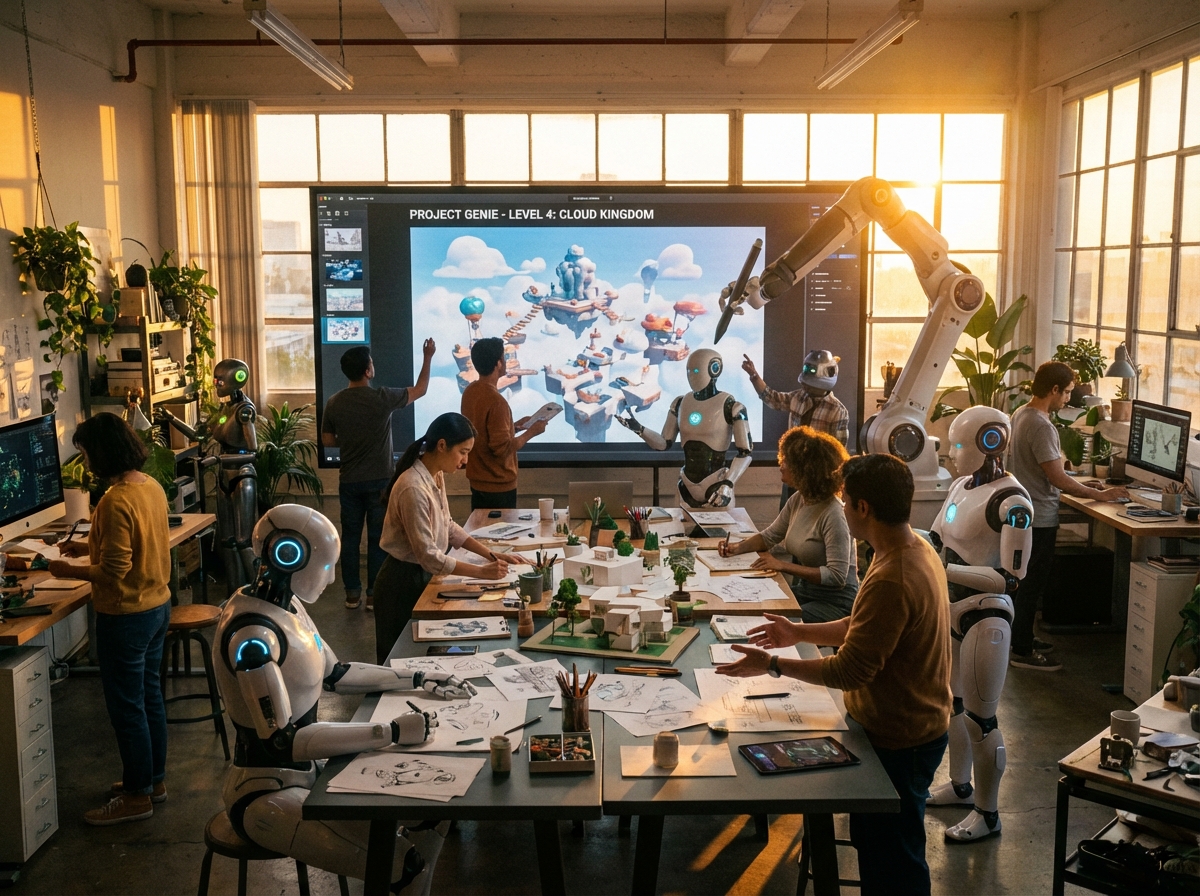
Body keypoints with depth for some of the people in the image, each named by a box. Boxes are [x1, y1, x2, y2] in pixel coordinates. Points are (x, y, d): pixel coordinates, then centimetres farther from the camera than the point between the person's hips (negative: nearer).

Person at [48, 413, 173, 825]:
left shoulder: (115, 502, -25)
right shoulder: (151, 486, 2)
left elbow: (114, 572, -24)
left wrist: (69, 571, -9)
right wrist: (89, 547, 13)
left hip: (126, 617, -9)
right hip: (157, 604, 9)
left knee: (126, 706, 5)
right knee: (149, 694, 19)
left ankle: (137, 795, 17)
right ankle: (154, 778, 33)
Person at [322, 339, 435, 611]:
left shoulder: (334, 403, -3)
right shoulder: (382, 398, -13)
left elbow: (327, 440, 7)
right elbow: (420, 390, 1)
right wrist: (427, 357, 11)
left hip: (349, 482, 3)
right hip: (379, 481, -3)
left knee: (350, 537, 11)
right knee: (378, 538, 5)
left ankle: (352, 593, 15)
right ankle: (374, 595, 9)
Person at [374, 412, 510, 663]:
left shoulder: (437, 475, -1)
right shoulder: (414, 488, -29)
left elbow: (447, 526, 10)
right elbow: (429, 556, -28)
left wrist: (489, 553, 0)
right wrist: (482, 572, -25)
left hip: (424, 574, 8)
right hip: (405, 581, -8)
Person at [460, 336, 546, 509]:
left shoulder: (469, 392, 3)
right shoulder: (496, 401, -24)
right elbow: (502, 448, -23)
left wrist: (515, 427, 14)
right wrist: (531, 432, -12)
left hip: (477, 481, 8)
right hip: (498, 485, -8)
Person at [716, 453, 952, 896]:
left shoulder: (891, 581, -32)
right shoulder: (916, 549, 1)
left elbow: (850, 671, -29)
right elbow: (867, 628, 11)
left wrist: (772, 665, -20)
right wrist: (802, 632, 7)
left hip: (899, 742, -10)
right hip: (911, 727, 10)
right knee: (873, 843, 24)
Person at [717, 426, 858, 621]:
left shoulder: (832, 515, -23)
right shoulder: (797, 500, 1)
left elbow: (836, 576, -26)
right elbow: (769, 536, 16)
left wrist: (783, 565, -24)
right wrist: (738, 547, -3)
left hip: (835, 602, -8)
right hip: (805, 590, 8)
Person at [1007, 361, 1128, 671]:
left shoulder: (1020, 414, 7)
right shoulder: (1041, 427, -24)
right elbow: (1058, 478, -24)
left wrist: (1083, 487, 15)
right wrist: (1099, 494, -13)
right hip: (1039, 518, -10)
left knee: (1024, 581, 19)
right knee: (1032, 584, -1)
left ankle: (1021, 637, 30)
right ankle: (1022, 652, 6)